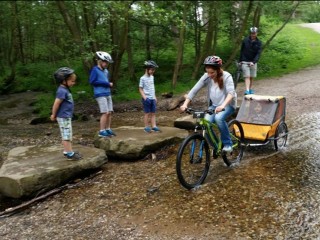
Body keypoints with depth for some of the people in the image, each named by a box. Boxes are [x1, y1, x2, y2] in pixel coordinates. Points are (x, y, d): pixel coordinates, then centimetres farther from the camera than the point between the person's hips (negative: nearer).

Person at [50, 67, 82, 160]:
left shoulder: (65, 90, 10)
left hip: (67, 116, 10)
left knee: (68, 135, 16)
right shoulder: (62, 91, -21)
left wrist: (54, 115, 20)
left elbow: (57, 104, 17)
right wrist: (53, 115, -9)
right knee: (66, 135, -4)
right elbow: (56, 104, -20)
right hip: (63, 117, -10)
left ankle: (67, 151, 26)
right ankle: (69, 153, 1)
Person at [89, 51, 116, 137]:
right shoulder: (95, 70, -8)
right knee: (105, 113, -10)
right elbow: (92, 81, -14)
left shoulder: (106, 71, 13)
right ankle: (101, 131, -2)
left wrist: (109, 84, 3)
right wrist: (105, 83, -15)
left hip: (108, 94, 7)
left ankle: (108, 129, 19)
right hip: (100, 95, -7)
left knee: (109, 112, 8)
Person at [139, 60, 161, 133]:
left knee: (153, 113, 6)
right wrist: (144, 97, -16)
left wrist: (155, 97, 16)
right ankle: (146, 127, 9)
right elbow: (140, 89, -8)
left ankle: (154, 126, 10)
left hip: (153, 98, 6)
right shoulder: (143, 78, -9)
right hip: (147, 99, -6)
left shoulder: (152, 77, 11)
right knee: (147, 113, 0)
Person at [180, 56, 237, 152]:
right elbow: (194, 90, -16)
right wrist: (185, 104, -30)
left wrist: (222, 106, -52)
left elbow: (231, 92, -35)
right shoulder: (206, 77, -12)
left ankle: (227, 144, -13)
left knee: (219, 118, -34)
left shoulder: (226, 76, -21)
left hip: (228, 105, -4)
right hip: (214, 105, 4)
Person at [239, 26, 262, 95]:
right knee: (247, 76, -11)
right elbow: (241, 51, 5)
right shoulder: (245, 40, -3)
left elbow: (258, 53, -11)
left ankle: (250, 89, 24)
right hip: (245, 61, -2)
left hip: (253, 62, 2)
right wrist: (240, 60, 4)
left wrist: (253, 62, -25)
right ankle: (247, 90, -19)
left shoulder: (259, 43, -2)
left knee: (252, 77, 9)